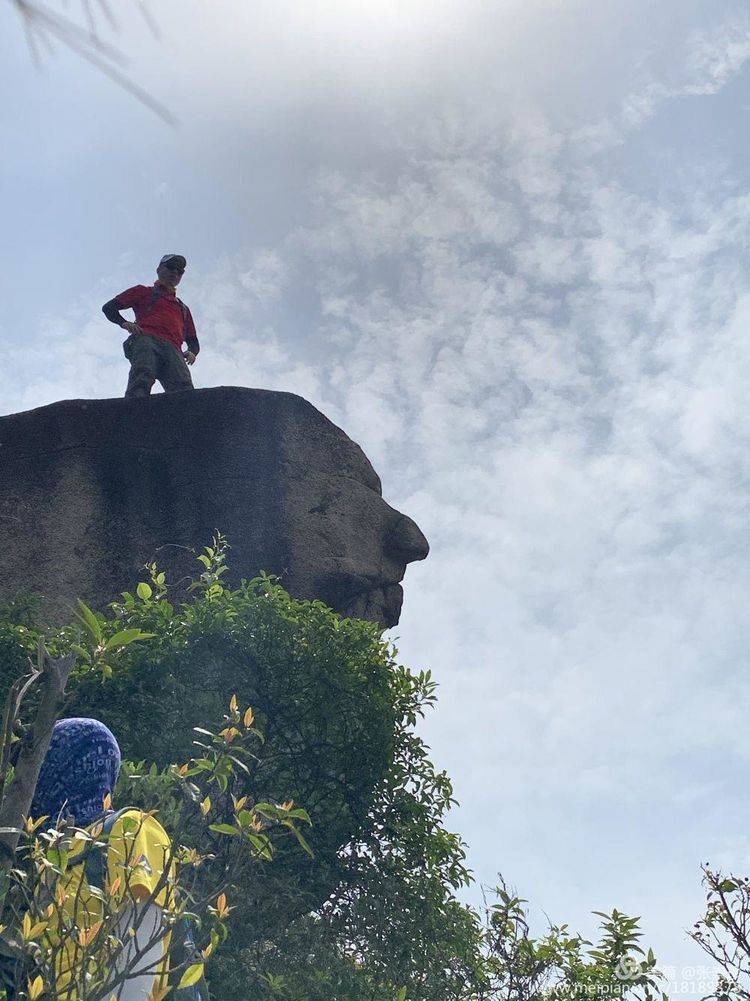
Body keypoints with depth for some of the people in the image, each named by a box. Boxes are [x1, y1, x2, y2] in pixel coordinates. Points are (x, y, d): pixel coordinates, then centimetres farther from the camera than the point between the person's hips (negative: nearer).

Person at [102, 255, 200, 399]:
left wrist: (192, 352, 11)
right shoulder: (144, 292, 30)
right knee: (143, 376, -36)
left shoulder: (183, 308, 41)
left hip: (173, 349, 3)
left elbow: (193, 341, 38)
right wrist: (124, 323, 0)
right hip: (146, 339, -3)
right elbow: (108, 307, 23)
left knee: (185, 390, -28)